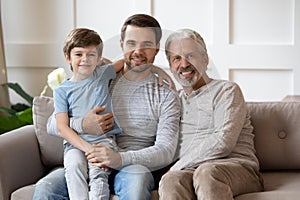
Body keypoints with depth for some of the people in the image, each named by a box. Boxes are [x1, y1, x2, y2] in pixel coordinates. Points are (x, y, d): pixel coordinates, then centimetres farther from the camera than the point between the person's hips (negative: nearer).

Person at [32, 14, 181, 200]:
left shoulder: (166, 96, 7)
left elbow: (166, 151, -8)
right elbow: (53, 125, 9)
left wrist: (120, 158, -26)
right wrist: (82, 125, -15)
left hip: (138, 166, -2)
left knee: (135, 178, -39)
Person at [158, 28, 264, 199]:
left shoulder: (227, 90, 7)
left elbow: (224, 142, -8)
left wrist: (179, 167, -10)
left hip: (236, 166, -3)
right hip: (189, 171, 3)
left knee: (206, 172, -39)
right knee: (171, 180, -34)